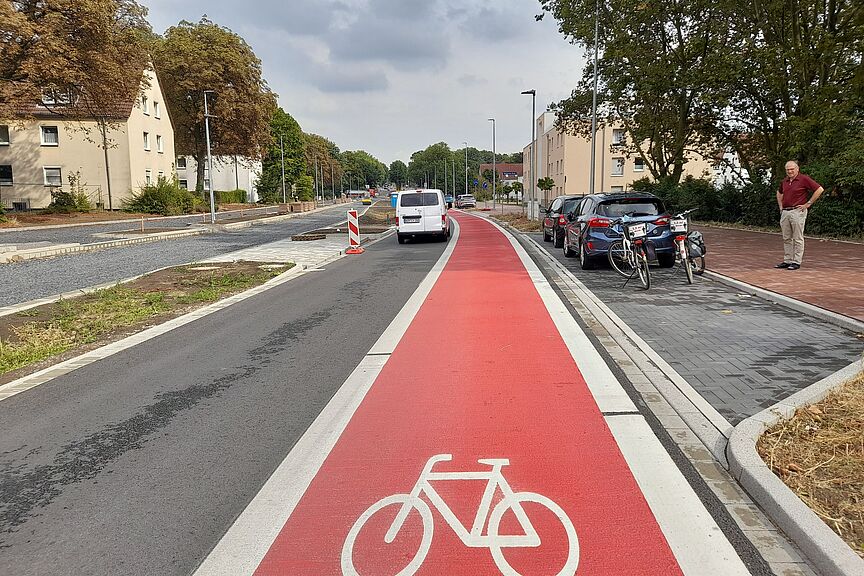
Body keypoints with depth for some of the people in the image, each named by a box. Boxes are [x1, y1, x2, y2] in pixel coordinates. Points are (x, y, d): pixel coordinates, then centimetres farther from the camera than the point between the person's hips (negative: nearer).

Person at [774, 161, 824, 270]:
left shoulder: (804, 179, -7)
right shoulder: (784, 181, 13)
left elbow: (819, 189, -11)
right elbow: (779, 193, 33)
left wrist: (808, 204, -10)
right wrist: (780, 206, 20)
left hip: (797, 212, -7)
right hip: (785, 212, 7)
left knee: (797, 239, -2)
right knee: (786, 239, 10)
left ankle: (796, 262, 1)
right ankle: (787, 261, 17)